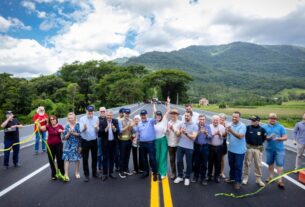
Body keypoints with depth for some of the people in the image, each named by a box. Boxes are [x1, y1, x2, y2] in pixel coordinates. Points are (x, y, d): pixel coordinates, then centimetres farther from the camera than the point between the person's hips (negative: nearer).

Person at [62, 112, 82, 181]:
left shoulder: (78, 125, -3)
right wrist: (69, 133, -17)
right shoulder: (66, 126, 2)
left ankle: (77, 172, 25)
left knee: (77, 159, 8)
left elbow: (80, 134, -7)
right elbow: (65, 137, -1)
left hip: (76, 144, -1)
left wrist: (73, 133, -15)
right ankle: (66, 175, -3)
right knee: (67, 159, -7)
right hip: (68, 145, 1)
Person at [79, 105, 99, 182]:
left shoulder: (96, 118, -1)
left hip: (94, 141, 2)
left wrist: (96, 128, -29)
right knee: (85, 159, 4)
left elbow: (98, 131, -6)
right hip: (85, 141, -2)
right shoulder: (82, 119, -5)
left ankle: (94, 173, 29)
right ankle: (86, 175, 17)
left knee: (94, 157, 13)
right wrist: (84, 128, -42)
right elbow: (81, 130, -19)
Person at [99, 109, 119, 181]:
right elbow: (100, 132, -15)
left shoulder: (115, 121, 0)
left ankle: (111, 173, 25)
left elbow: (118, 131, -8)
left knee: (112, 158, 12)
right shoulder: (102, 122, -6)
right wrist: (106, 129, -30)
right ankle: (105, 174, 15)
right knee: (105, 158, 5)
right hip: (105, 143, -2)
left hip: (113, 142, 3)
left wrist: (114, 129, -28)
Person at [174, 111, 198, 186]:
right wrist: (180, 132, -19)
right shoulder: (181, 124, 4)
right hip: (180, 146, 3)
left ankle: (187, 178, 27)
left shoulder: (194, 126, -8)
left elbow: (193, 137, -17)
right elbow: (178, 135, 3)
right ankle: (180, 176, 28)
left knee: (189, 163, 9)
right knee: (179, 161, 9)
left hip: (189, 148, -3)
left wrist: (186, 133, -28)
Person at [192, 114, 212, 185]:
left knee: (204, 163, 6)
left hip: (205, 147, 1)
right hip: (197, 146, -1)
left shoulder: (208, 127, 2)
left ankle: (203, 178, 19)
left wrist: (206, 133, -22)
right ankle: (196, 176, 26)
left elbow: (210, 137, -3)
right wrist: (199, 132, -24)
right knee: (196, 162, 9)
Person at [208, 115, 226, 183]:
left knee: (218, 162, 8)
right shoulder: (209, 126, -2)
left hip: (219, 147, 1)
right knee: (210, 161, 9)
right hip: (211, 147, -1)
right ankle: (209, 175, 25)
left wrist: (220, 134, -23)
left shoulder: (222, 127, 3)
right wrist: (214, 134, -24)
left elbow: (224, 136, -4)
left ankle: (217, 176, 22)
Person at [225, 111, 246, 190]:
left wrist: (231, 131, -36)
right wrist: (226, 131, -23)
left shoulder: (242, 126, -14)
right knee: (231, 165, 20)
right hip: (231, 149, 5)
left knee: (238, 166, 6)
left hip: (239, 150, -5)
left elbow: (240, 136, -27)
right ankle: (232, 178, 38)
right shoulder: (230, 125, 0)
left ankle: (238, 181, 21)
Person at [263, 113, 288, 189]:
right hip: (269, 149, 2)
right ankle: (271, 176, 33)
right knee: (270, 163, 16)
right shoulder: (264, 127, 1)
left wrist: (278, 138, -23)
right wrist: (268, 137, -22)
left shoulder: (280, 127, -2)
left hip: (279, 149, -2)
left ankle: (280, 181, 6)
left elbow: (285, 137, -5)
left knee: (280, 164, -2)